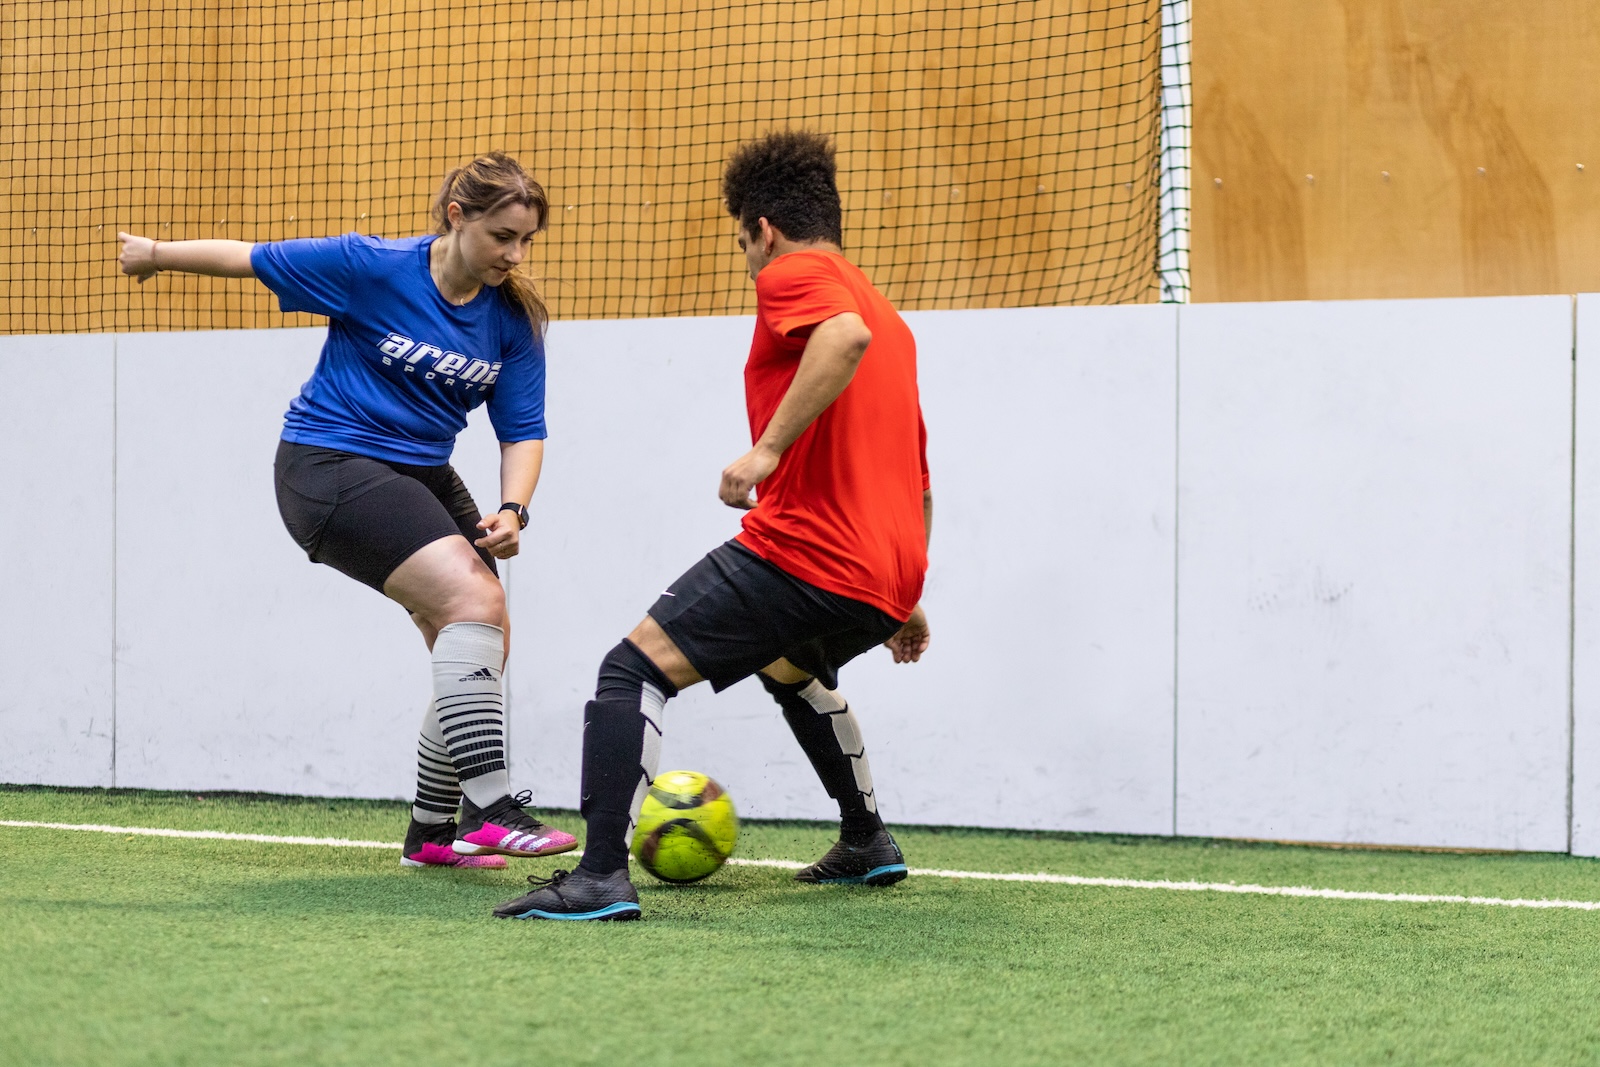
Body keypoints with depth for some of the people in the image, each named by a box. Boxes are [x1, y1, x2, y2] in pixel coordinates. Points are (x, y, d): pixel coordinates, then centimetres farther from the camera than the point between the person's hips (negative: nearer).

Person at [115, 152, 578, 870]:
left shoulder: (515, 316, -2)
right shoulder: (371, 268, -16)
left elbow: (523, 430, 1)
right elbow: (252, 259, -4)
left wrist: (512, 510, -18)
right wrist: (156, 254, 9)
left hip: (423, 476, 7)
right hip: (329, 462, -7)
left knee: (487, 642, -1)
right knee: (473, 598, -25)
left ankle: (432, 831, 15)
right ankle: (490, 808, -31)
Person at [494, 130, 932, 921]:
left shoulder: (792, 275, -1)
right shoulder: (889, 318, 26)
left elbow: (846, 335, -26)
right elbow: (918, 478, 31)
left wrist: (768, 448, -28)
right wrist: (906, 601, 38)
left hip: (801, 550, -9)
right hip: (886, 574, 9)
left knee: (635, 669, -10)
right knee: (791, 668, 38)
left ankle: (602, 875, -24)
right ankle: (868, 843, 43)